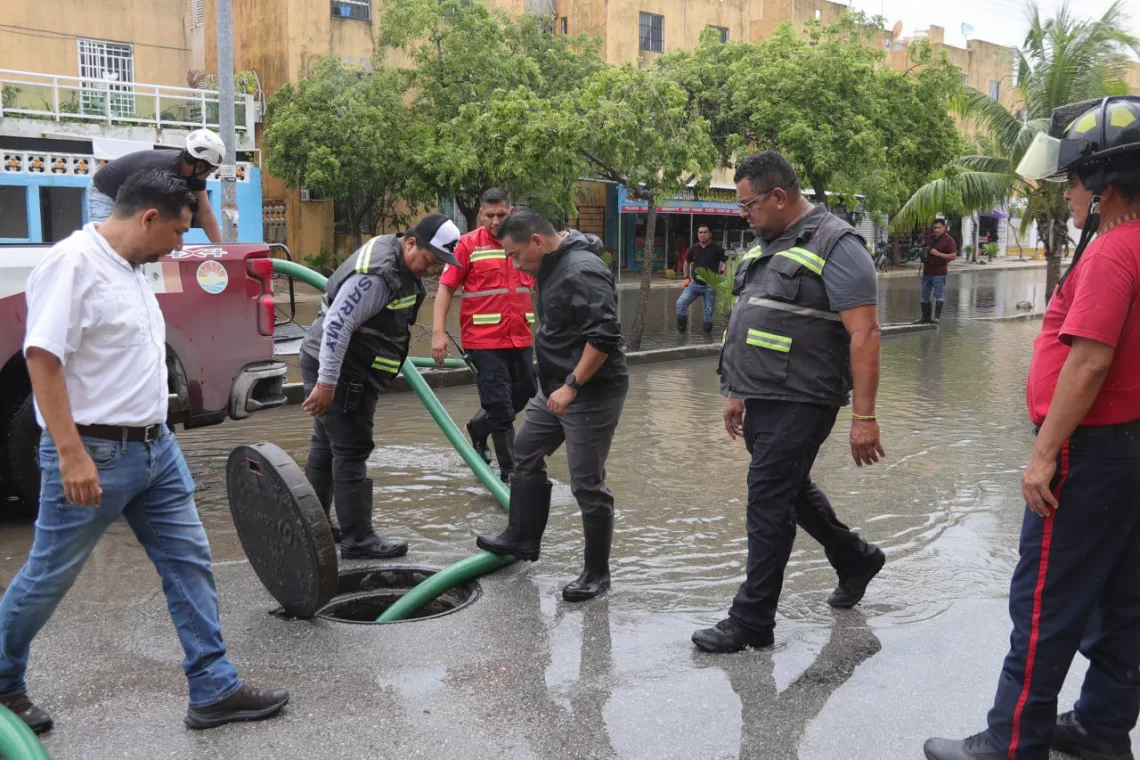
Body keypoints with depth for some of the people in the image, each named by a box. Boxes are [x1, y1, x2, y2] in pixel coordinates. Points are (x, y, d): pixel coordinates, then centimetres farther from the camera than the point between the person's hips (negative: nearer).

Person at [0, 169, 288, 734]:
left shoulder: (130, 268, 12)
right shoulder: (73, 262, -16)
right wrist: (71, 454, -26)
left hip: (156, 448, 9)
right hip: (95, 454, -9)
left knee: (189, 563, 7)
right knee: (47, 579, 8)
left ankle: (214, 690, 13)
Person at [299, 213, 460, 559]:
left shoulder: (401, 265, 7)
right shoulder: (376, 274, -26)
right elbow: (337, 324, -30)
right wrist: (326, 383, -29)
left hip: (342, 367, 11)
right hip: (338, 371, -11)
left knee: (326, 445, 18)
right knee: (351, 453, -6)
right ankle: (358, 538, 1)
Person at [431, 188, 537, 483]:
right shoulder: (468, 245, -7)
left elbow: (539, 285, 17)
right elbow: (446, 287, -8)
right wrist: (439, 332, -15)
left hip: (519, 337, 6)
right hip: (484, 340, -5)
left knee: (523, 393, 18)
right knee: (500, 406, -2)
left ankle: (478, 428, 43)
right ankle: (509, 471, 9)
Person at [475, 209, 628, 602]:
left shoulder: (582, 271, -22)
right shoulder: (553, 265, 10)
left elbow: (605, 336, -29)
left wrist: (572, 386, -26)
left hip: (592, 392, -11)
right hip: (556, 388, 11)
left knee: (587, 484, -3)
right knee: (526, 454, 19)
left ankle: (597, 573, 11)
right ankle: (522, 538, 34)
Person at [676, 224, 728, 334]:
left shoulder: (716, 249, -8)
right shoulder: (693, 249, 4)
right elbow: (687, 263, 22)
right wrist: (686, 277, 14)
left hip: (710, 286, -3)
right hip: (694, 284, 3)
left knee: (709, 312, 4)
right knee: (680, 303, -13)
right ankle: (681, 330, -4)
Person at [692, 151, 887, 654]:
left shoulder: (834, 246, -13)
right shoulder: (767, 247, 14)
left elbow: (864, 334, -18)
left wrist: (864, 417, -21)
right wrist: (737, 392, 22)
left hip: (799, 404, -9)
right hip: (762, 402, 9)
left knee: (770, 503, -5)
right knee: (792, 490, 21)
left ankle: (752, 622, 7)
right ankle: (856, 559, 43)